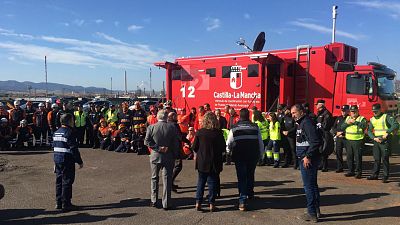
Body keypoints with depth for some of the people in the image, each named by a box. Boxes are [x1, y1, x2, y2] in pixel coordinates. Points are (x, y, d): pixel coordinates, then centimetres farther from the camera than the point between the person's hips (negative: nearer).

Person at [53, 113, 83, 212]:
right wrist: (80, 161, -12)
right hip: (67, 161, -9)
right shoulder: (69, 133, -16)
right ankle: (66, 204, 5)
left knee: (59, 181, 14)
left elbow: (54, 147, 19)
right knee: (67, 182, -1)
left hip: (57, 160, 9)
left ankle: (58, 203, 23)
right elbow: (74, 149, -18)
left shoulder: (56, 132, 12)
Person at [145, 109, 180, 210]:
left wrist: (158, 148, -8)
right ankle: (166, 204, 9)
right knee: (167, 179, 6)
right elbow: (176, 143, -4)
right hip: (169, 156, -1)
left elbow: (147, 141, -9)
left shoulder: (151, 127, -6)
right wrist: (175, 155, 4)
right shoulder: (172, 127, -7)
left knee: (154, 178, 17)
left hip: (155, 156, 1)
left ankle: (154, 201, 24)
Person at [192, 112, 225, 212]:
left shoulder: (199, 132, -8)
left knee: (200, 182, 13)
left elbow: (194, 147, -3)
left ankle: (198, 203, 15)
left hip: (202, 162, 1)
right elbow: (223, 148, -5)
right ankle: (211, 204, 13)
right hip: (214, 163, -1)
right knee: (212, 183, 9)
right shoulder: (218, 133, -11)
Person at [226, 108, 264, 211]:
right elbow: (261, 143, 3)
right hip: (253, 156, 2)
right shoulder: (255, 127, 0)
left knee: (241, 178, 2)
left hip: (239, 156, -2)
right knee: (250, 175, 22)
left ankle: (242, 201, -5)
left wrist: (229, 152, 21)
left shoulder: (234, 128, -3)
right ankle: (250, 193, 37)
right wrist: (260, 154, 15)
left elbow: (228, 144, 2)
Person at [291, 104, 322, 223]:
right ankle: (316, 210, 29)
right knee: (313, 184, 17)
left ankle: (312, 214, 6)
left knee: (309, 186, -3)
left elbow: (316, 141, -24)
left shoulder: (307, 122, -16)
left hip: (307, 160, -11)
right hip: (305, 158, 11)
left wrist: (308, 156, -22)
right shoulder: (301, 123, 16)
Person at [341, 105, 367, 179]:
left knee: (358, 157, -4)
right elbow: (342, 127, 9)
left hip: (358, 141, -5)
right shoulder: (347, 118, 16)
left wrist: (355, 122, -22)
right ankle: (351, 171, 19)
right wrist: (347, 123, -8)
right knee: (349, 157, 9)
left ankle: (359, 172, 4)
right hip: (348, 141, 5)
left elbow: (364, 126, -19)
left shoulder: (362, 118, 1)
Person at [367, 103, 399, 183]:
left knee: (385, 159, -4)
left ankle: (385, 176, 3)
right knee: (376, 159, 10)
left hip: (385, 141, -5)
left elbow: (396, 125, -19)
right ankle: (375, 175, 18)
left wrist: (387, 133, -23)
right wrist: (374, 138, -5)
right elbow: (369, 131, 11)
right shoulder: (372, 119, 12)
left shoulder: (386, 117, -6)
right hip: (376, 141, 6)